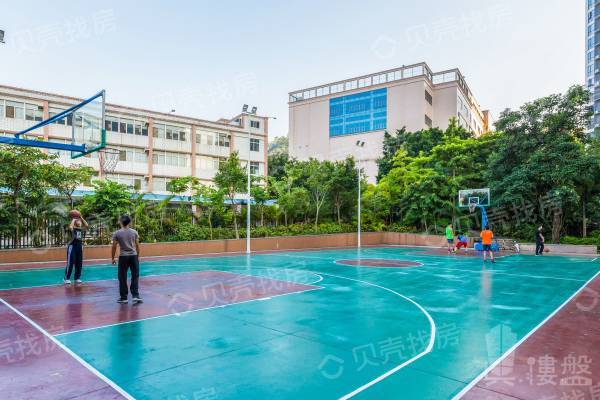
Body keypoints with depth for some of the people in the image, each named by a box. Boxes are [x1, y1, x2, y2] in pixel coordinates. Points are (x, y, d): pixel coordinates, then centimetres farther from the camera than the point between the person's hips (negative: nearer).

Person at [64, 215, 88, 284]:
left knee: (79, 264, 8)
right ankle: (66, 278, 2)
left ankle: (77, 278, 17)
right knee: (70, 263, -5)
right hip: (72, 246, -5)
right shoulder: (72, 229, -4)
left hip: (80, 246, 5)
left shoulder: (81, 229, 10)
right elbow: (70, 226, -26)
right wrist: (73, 219, -14)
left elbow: (86, 225, -5)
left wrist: (81, 218, -1)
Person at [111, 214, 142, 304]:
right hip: (133, 256, 2)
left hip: (123, 257, -1)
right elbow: (137, 245, 6)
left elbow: (114, 247, -1)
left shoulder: (117, 233, -2)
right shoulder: (134, 232, 4)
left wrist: (113, 258, 8)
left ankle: (123, 298, 12)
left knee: (122, 278, 7)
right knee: (135, 276, 8)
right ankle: (135, 296, 4)